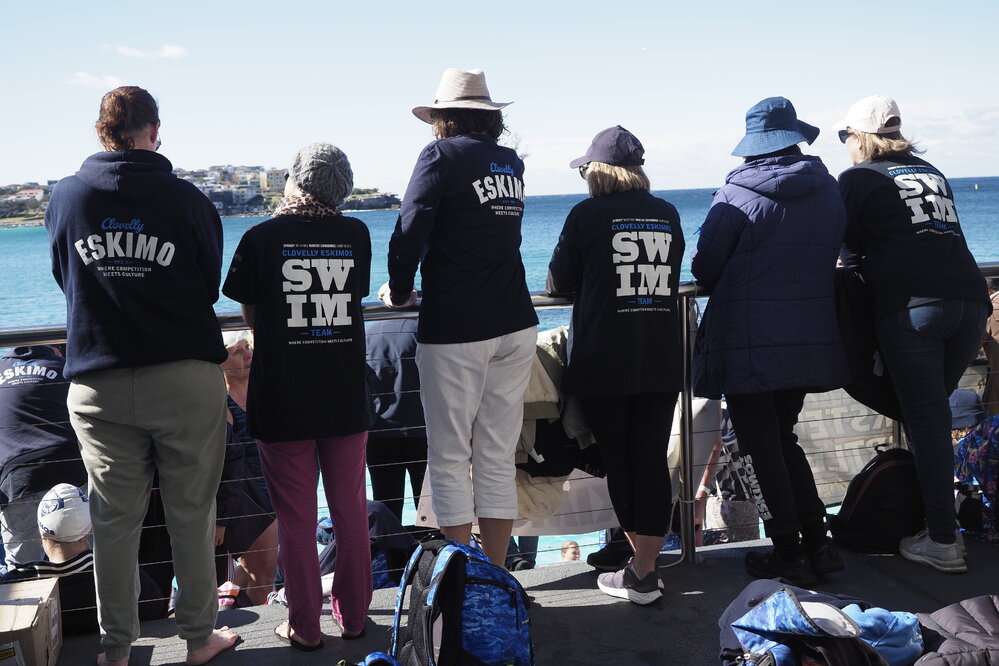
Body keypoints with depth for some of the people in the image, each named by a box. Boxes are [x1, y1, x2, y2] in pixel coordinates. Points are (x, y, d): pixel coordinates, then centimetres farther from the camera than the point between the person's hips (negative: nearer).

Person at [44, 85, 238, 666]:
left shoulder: (66, 198, 2)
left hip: (98, 384, 2)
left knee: (115, 520, 10)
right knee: (192, 515, 9)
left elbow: (66, 281, 14)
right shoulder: (188, 199, -5)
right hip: (186, 378, -2)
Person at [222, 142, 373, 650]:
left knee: (295, 519, 7)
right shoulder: (357, 235, 0)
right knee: (351, 511, 14)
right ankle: (353, 614, 24)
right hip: (347, 398, 3)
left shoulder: (262, 237, -7)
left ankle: (304, 627, 16)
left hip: (282, 402, -2)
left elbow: (251, 316, 1)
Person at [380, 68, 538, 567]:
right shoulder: (512, 163, 14)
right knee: (498, 459, 10)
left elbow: (409, 232, -12)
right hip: (515, 325, 6)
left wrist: (400, 292, 3)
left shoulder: (442, 156, -4)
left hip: (455, 330, -6)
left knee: (450, 460, 2)